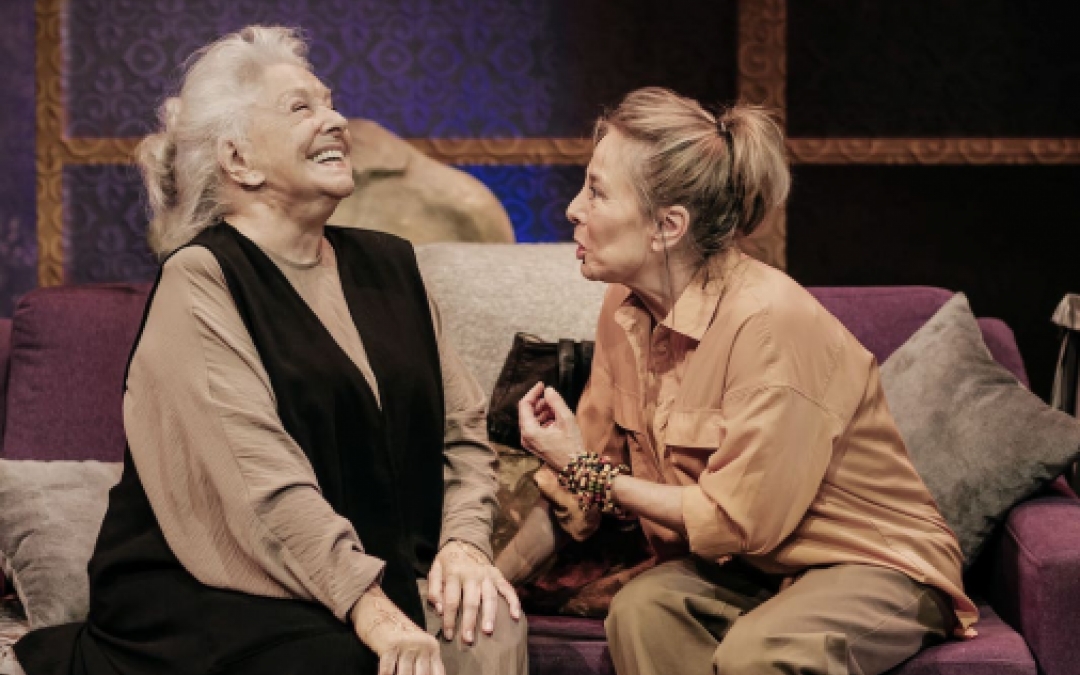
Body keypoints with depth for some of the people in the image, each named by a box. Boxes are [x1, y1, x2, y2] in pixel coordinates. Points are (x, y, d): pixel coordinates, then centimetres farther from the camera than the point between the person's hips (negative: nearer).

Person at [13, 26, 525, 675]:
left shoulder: (389, 264, 14)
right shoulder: (200, 280, -7)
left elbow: (463, 428, 11)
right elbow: (257, 474, -20)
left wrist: (464, 541, -9)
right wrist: (365, 603, -29)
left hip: (385, 570, 5)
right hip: (209, 591, -5)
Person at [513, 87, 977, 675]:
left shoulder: (770, 322, -25)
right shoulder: (626, 308, 0)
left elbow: (737, 520, -21)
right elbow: (592, 463, 6)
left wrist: (589, 474, -14)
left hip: (874, 563, -6)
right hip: (746, 570, 6)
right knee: (639, 610, -25)